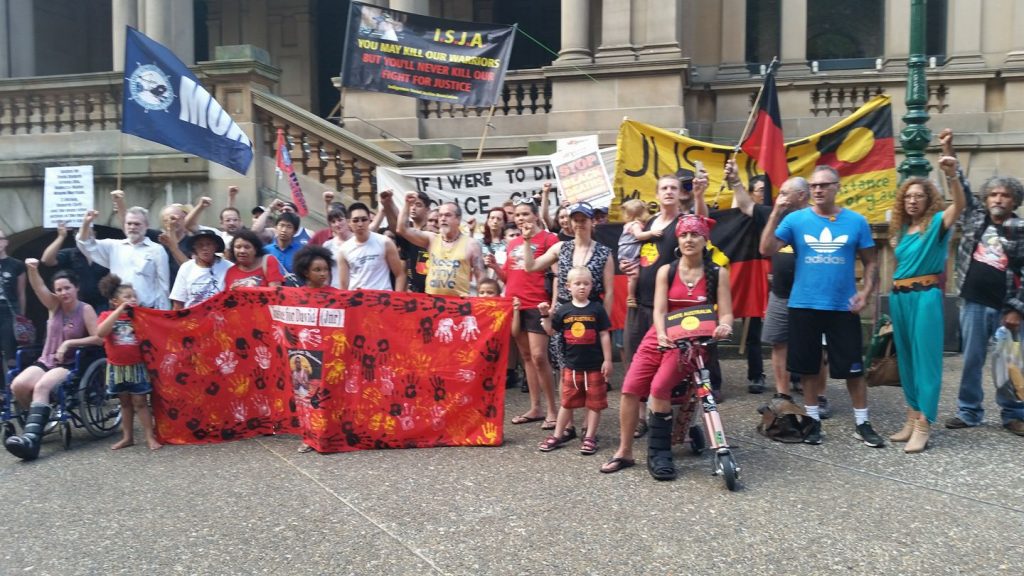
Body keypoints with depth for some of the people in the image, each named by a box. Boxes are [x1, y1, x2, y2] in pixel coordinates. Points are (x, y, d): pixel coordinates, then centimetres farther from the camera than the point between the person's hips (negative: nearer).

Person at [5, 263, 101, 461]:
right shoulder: (54, 305, 7)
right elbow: (38, 287, -11)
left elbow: (99, 338, -13)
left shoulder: (85, 310, -5)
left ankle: (31, 438, -45)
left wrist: (68, 343, -16)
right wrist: (32, 269, -31)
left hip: (70, 365, -5)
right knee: (17, 385, -23)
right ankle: (36, 421, 1)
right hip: (45, 361, 5)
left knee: (41, 387, -33)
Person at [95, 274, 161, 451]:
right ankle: (127, 437, 22)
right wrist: (119, 311, -22)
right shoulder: (107, 315, 0)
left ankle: (150, 437, 1)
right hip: (117, 367, 1)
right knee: (125, 403, 12)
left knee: (140, 403, 0)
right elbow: (100, 333, -21)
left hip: (136, 366, -1)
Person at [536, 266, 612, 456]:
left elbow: (604, 335, -2)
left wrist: (607, 360, -5)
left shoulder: (597, 308, -4)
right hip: (571, 365, 2)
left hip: (594, 365, -2)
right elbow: (550, 331, 8)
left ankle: (590, 437, 17)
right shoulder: (564, 310, 1)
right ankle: (558, 434, 22)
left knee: (594, 402, 6)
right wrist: (545, 315, -7)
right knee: (567, 401, 12)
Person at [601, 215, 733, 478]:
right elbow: (659, 310, -4)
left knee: (659, 387, -24)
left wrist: (723, 326, -27)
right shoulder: (666, 271, 4)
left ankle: (658, 453, -8)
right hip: (660, 337, 3)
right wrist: (662, 334, -25)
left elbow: (726, 313, -3)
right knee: (630, 388, -11)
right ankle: (624, 452, 3)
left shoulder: (717, 274, 1)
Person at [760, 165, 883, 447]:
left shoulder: (856, 221, 1)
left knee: (854, 368, 5)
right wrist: (776, 214, -20)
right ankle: (813, 419, 26)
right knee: (808, 367, 11)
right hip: (804, 306, 0)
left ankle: (862, 423, 20)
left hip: (843, 307, 0)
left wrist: (865, 291, -6)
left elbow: (869, 261, 8)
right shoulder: (796, 219, -2)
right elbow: (766, 250, -11)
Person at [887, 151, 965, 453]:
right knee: (905, 357, 10)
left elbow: (960, 205, -24)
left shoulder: (936, 223, -4)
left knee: (925, 357, -5)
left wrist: (952, 175, -40)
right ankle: (912, 418, 19)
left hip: (925, 297, -7)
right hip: (899, 297, 7)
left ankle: (923, 425, -3)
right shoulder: (900, 230, 13)